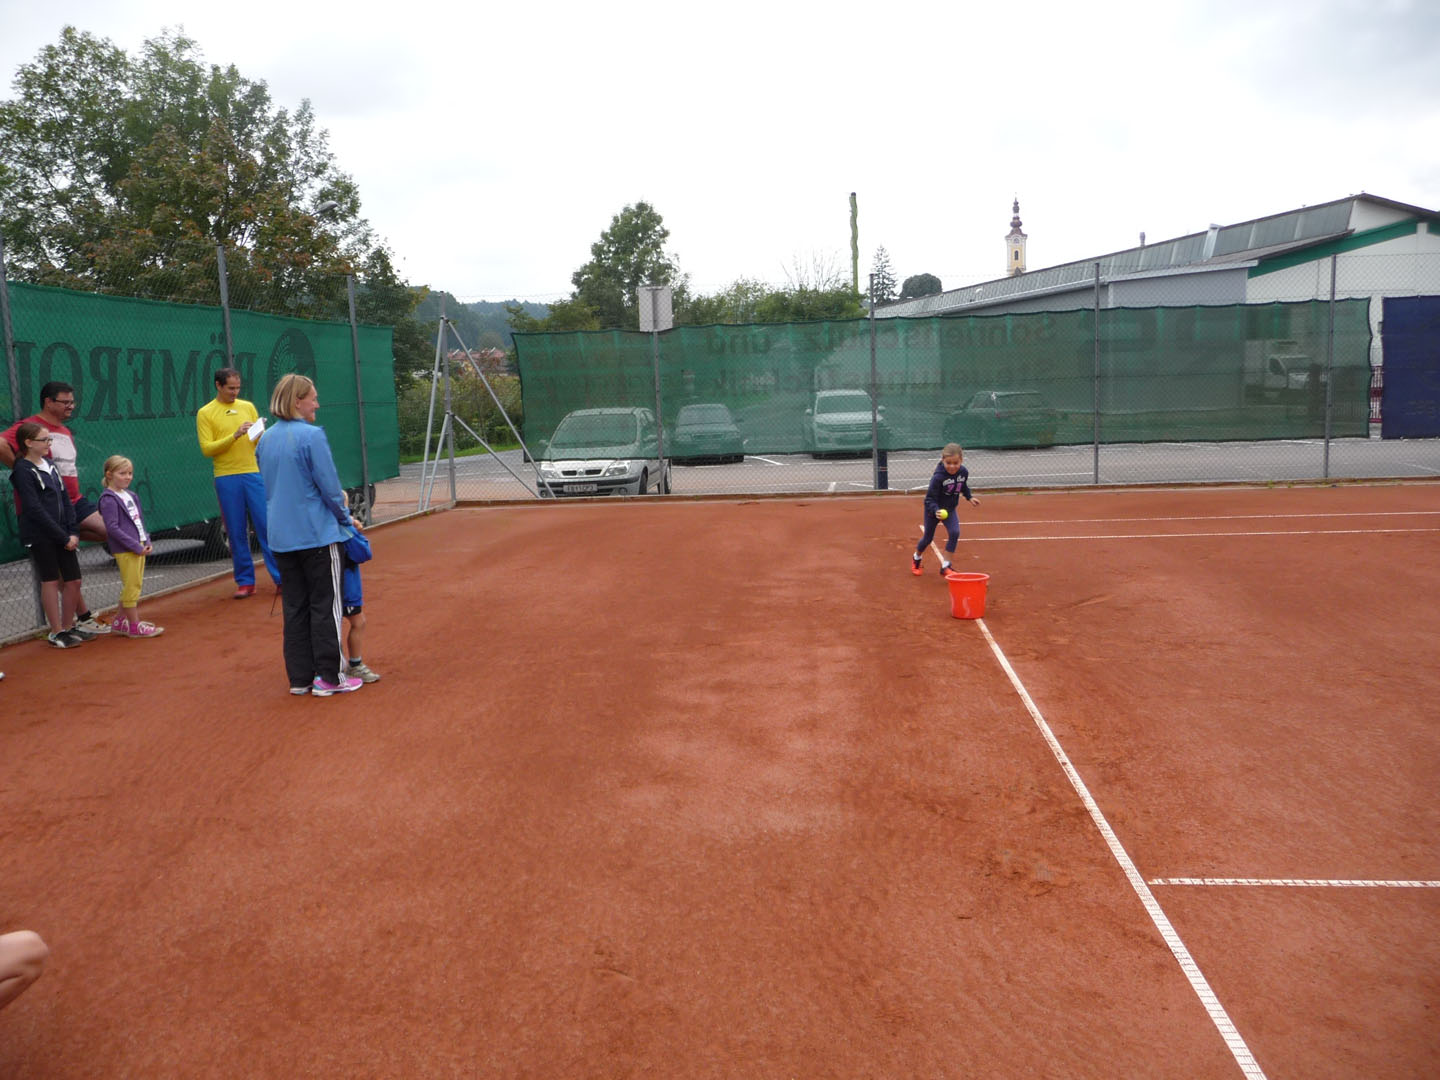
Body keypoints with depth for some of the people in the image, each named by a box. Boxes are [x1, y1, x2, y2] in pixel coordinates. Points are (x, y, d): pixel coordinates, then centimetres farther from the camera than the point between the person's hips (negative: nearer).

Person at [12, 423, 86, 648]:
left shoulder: (50, 465, 12)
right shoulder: (23, 470, -9)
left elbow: (65, 500, 13)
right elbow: (35, 509, -14)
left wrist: (72, 532, 1)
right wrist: (64, 537, -14)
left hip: (62, 535, 6)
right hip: (40, 536, -6)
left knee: (74, 580, 6)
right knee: (50, 581, -1)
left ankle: (68, 627, 20)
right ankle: (56, 633, 8)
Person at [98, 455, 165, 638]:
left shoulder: (130, 495, 14)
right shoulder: (108, 499, -12)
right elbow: (112, 528, -18)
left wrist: (146, 541, 7)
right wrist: (136, 546, -20)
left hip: (138, 547, 9)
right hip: (124, 550, -9)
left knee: (132, 586, 15)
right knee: (131, 586, -4)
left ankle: (120, 621, 27)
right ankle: (135, 626, 3)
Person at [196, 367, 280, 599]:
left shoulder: (248, 407, 12)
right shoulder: (205, 413, 3)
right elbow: (207, 449, -5)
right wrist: (235, 435, -15)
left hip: (253, 473, 2)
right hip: (226, 478, -2)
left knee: (267, 526, -1)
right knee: (236, 533, 3)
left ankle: (280, 578, 3)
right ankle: (245, 582, 11)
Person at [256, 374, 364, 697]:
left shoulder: (266, 440, 8)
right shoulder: (311, 436, -14)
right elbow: (329, 487, -13)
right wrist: (347, 519, 3)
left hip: (281, 537, 7)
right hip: (317, 535, -7)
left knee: (295, 607, 12)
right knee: (325, 606, 3)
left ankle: (299, 677, 17)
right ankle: (328, 677, 7)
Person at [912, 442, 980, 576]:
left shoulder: (964, 472, -14)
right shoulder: (938, 477, -32)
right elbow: (930, 499, -30)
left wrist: (969, 497, 6)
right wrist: (936, 511, -46)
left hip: (949, 509, 4)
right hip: (933, 509, -4)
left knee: (954, 533, -18)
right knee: (928, 537, 11)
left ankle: (945, 566, -9)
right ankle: (916, 558, 42)